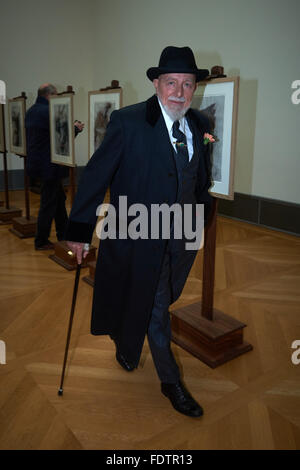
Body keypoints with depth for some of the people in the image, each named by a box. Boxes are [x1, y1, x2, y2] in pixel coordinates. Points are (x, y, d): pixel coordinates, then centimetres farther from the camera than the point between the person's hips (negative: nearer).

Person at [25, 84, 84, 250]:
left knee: (59, 198, 18)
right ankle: (41, 241, 10)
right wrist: (76, 127, 1)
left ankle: (63, 235, 27)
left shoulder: (31, 111, 13)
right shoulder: (48, 111, -18)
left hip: (36, 161, 10)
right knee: (49, 203, 0)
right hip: (49, 166, -10)